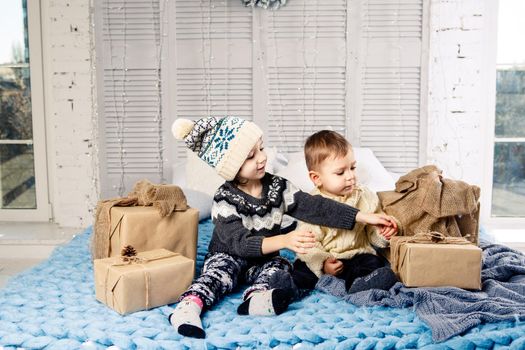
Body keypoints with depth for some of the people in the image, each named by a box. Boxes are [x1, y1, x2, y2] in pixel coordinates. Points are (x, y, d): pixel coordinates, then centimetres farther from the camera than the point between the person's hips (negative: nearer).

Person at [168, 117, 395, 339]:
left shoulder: (278, 187, -6)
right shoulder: (224, 201, -19)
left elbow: (314, 206, -11)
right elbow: (240, 243, -30)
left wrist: (364, 217, -18)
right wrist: (283, 241, -45)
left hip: (264, 260, 4)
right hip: (227, 256, -3)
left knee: (281, 266, -26)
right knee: (219, 272, -32)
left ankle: (256, 299, -53)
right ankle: (189, 305, -53)